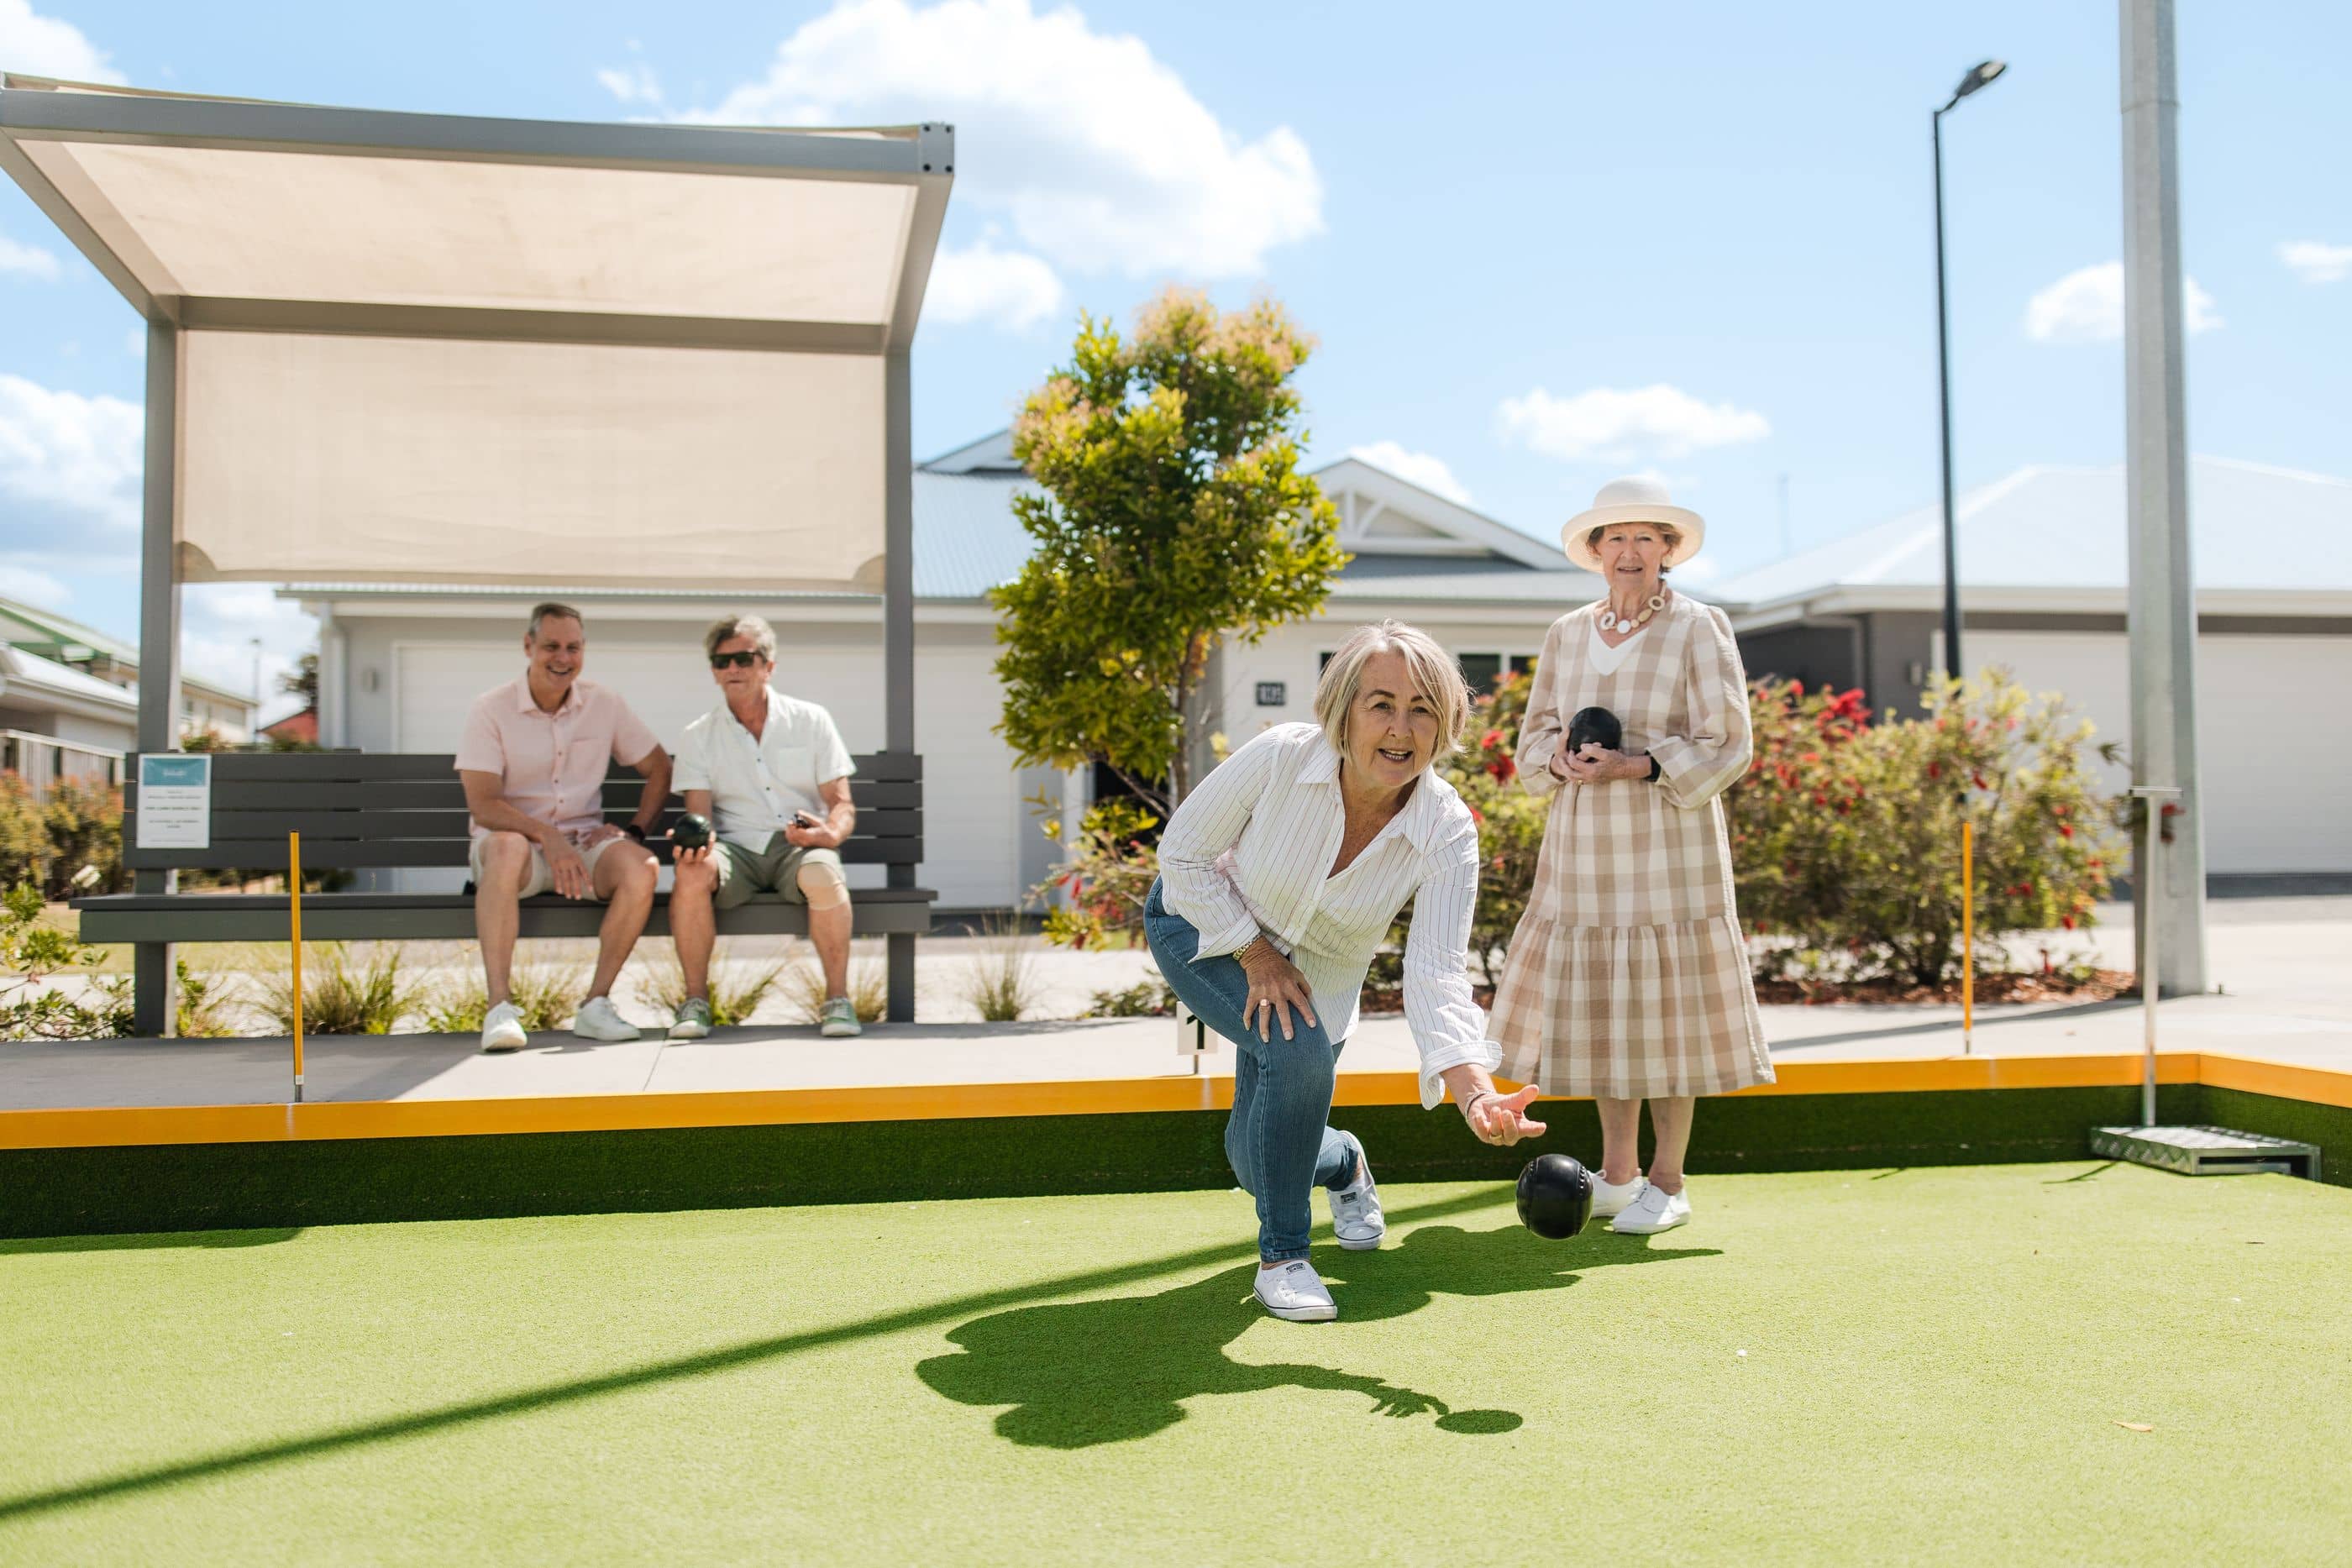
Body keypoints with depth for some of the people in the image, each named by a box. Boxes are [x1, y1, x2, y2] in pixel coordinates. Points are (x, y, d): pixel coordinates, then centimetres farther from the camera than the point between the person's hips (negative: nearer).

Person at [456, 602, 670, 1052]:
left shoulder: (604, 704, 6)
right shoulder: (491, 710, -4)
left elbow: (659, 769, 14)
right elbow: (483, 805, -12)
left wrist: (634, 829, -2)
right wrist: (547, 836, -27)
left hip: (583, 842, 3)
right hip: (517, 837, -3)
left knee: (643, 866, -29)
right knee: (507, 847, -39)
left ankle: (596, 1004, -21)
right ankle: (499, 1009, -39)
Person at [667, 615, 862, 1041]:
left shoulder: (811, 721, 8)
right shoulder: (699, 737, 11)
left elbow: (842, 804, 3)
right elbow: (699, 814, 1)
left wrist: (831, 834, -20)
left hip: (799, 846, -1)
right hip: (736, 849, 1)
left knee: (822, 874, -36)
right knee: (692, 872, -33)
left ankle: (838, 999, -22)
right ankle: (696, 1001, -19)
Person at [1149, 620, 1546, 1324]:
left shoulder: (1448, 831, -28)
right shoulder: (1280, 757, -33)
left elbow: (1436, 975, -33)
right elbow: (1182, 852, -19)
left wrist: (1477, 1093, -48)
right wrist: (1256, 955, -24)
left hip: (1320, 973, 2)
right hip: (1202, 925, -2)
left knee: (1261, 1154, 2)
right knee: (1298, 1049, -30)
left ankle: (1343, 1165, 42)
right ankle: (1281, 1255, -6)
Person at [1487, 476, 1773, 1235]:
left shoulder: (1699, 630, -4)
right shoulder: (1567, 635, 10)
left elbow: (1725, 746, -7)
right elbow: (1534, 738, 13)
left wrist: (1639, 766, -20)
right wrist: (1562, 761, -10)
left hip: (1669, 847, -4)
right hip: (1584, 847, 4)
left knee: (1666, 1010, -1)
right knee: (1598, 1007, 8)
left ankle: (1668, 1184, 13)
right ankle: (1616, 1174, 22)